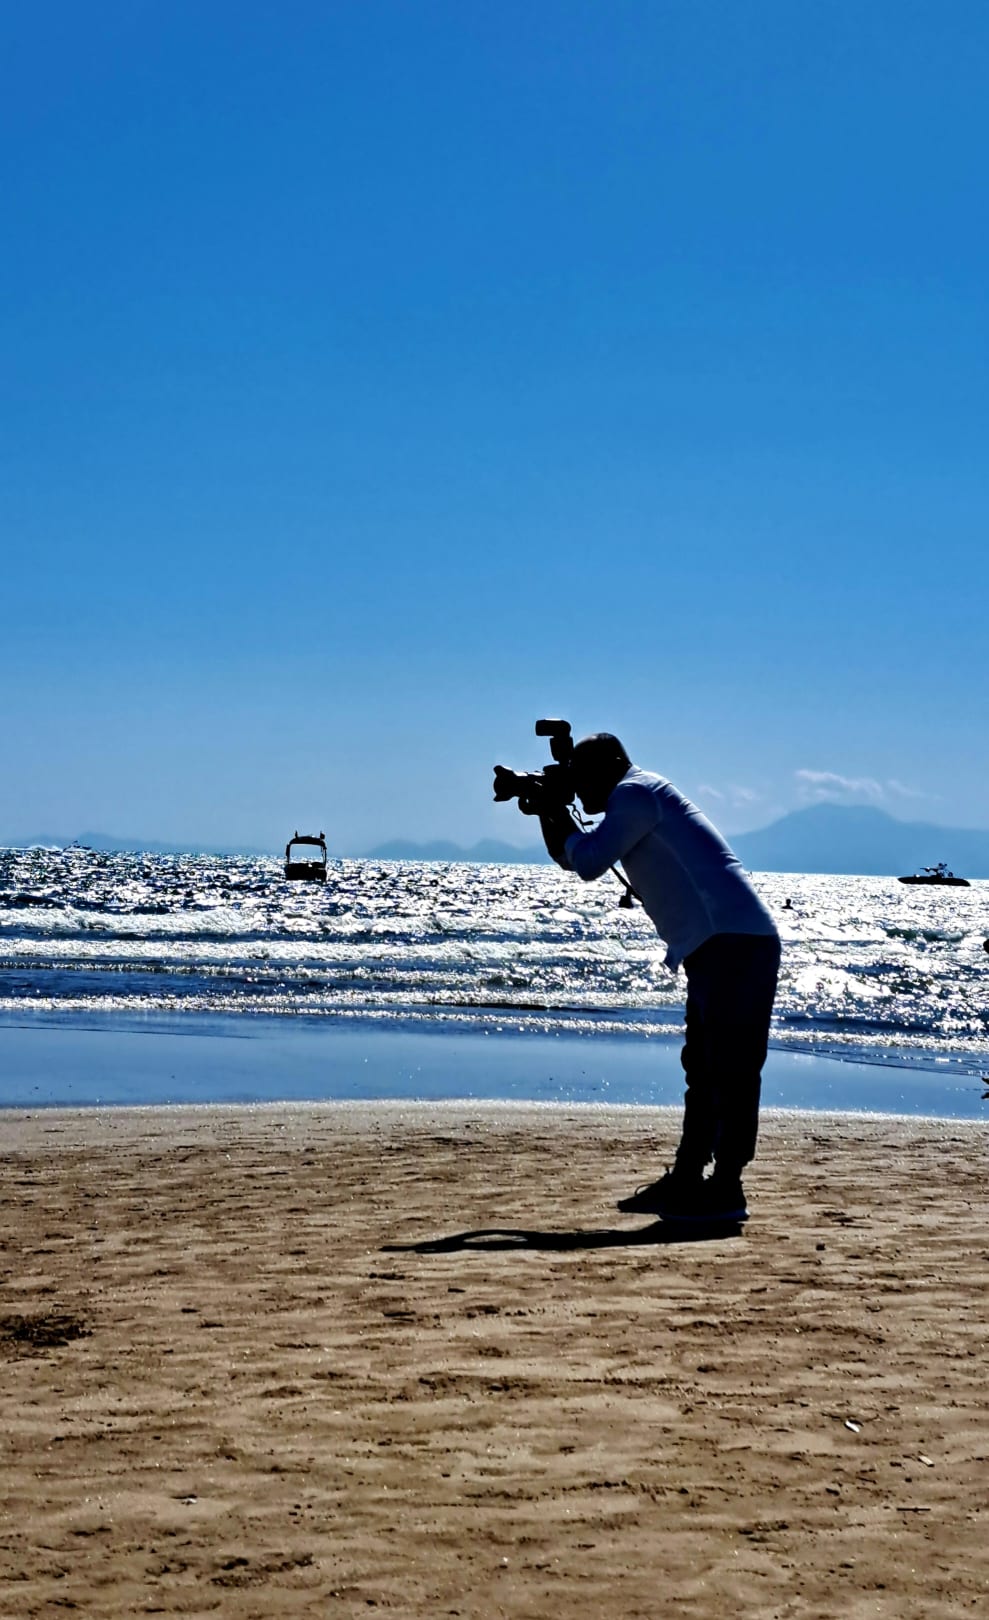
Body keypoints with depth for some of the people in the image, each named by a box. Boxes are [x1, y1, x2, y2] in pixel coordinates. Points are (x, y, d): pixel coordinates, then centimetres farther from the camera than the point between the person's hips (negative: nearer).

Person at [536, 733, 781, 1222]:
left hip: (733, 941, -11)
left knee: (729, 1069, -11)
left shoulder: (634, 793, -4)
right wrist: (547, 811, 19)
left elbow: (587, 863, -9)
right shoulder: (639, 802, 26)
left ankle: (726, 1190, -10)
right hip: (718, 944, 11)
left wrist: (562, 821, 9)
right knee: (703, 1069, 13)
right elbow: (568, 858, 32)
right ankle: (685, 1179, 18)